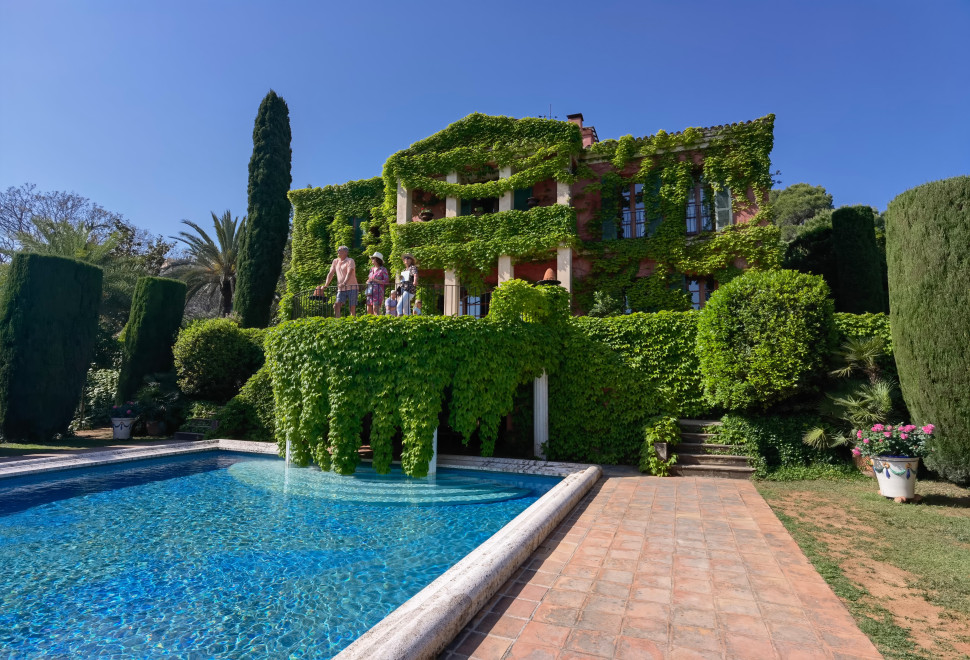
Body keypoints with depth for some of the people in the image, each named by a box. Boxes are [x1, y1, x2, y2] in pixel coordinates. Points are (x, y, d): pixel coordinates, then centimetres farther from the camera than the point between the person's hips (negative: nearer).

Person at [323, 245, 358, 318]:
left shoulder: (350, 261, -3)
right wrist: (326, 284, 4)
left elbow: (349, 273, -18)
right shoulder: (335, 261, 15)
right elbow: (331, 273, 16)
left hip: (351, 288, -5)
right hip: (341, 289, 5)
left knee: (352, 307, -4)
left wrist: (344, 283, -33)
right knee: (337, 305, -11)